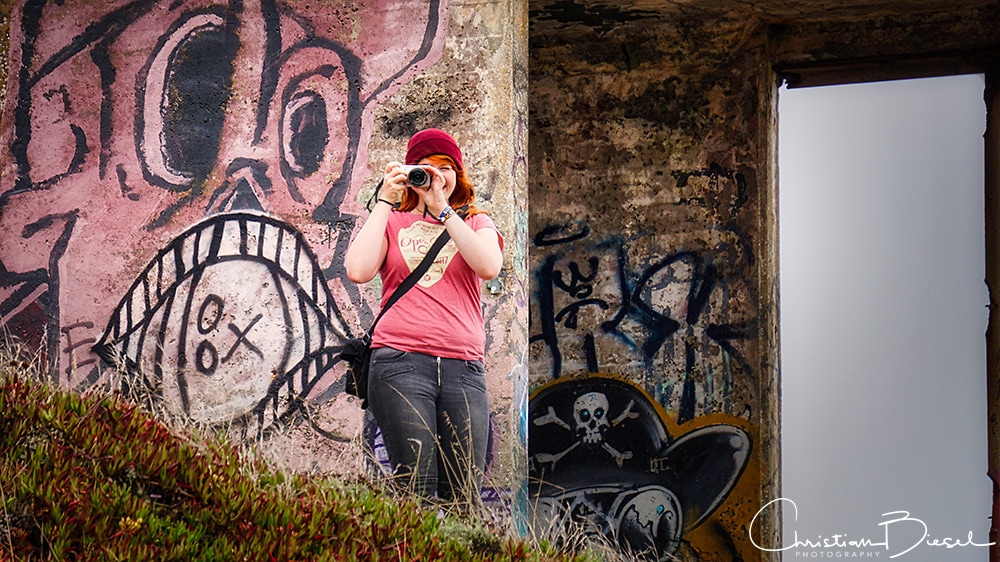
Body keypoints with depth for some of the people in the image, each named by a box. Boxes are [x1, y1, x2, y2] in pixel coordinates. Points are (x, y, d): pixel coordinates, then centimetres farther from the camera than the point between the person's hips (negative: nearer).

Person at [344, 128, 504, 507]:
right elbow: (358, 271, -2)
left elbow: (490, 266, -3)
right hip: (401, 361, -1)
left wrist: (441, 209, -3)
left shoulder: (475, 223, 20)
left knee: (463, 497, -5)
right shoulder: (393, 222, 18)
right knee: (415, 493, -12)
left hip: (463, 366, 2)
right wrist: (384, 201, 4)